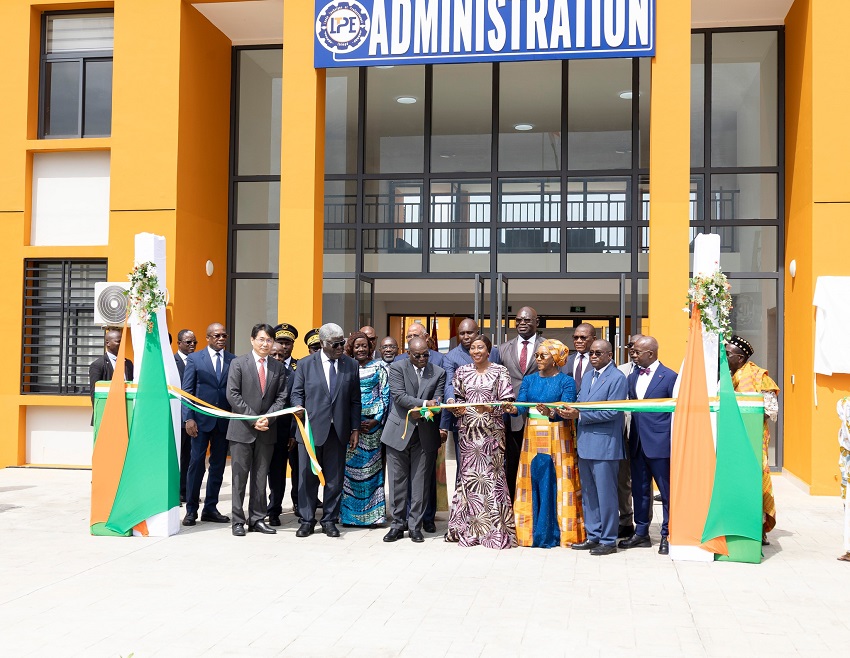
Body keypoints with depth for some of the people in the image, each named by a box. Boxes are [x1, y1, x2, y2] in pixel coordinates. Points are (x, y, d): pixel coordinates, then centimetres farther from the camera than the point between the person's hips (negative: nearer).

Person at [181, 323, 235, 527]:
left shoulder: (233, 361, 7)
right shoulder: (194, 359, 2)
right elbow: (187, 391, 0)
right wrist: (188, 418, -9)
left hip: (224, 421, 2)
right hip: (201, 419, -2)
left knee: (218, 465, 7)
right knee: (196, 463, -1)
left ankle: (210, 509, 17)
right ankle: (191, 510, 9)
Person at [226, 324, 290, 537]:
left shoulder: (278, 368, 9)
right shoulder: (238, 363, 0)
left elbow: (281, 397, 6)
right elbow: (233, 395, -7)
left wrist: (268, 418, -11)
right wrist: (253, 419, -13)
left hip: (267, 430, 3)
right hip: (242, 429, -3)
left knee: (261, 477, 8)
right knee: (240, 476, 1)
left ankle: (257, 519, 15)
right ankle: (238, 521, 8)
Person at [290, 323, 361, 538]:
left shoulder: (351, 365, 6)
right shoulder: (305, 364, 2)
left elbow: (355, 400, 7)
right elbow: (296, 393, 5)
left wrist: (355, 429, 4)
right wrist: (298, 407, -17)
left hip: (338, 431, 1)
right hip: (311, 429, -1)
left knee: (335, 478, 6)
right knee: (307, 477, 4)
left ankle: (330, 520, 17)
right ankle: (307, 520, 15)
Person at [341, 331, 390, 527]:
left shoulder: (378, 368, 7)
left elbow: (385, 394, 4)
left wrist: (377, 419, -6)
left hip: (373, 422, -1)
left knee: (372, 467, 0)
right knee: (349, 466, -1)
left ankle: (372, 513, 5)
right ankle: (348, 513, 5)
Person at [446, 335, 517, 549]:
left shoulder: (499, 371, 1)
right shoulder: (461, 372, 10)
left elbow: (508, 401, -2)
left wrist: (490, 407, -18)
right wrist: (457, 409, -4)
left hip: (492, 430, -3)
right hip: (468, 430, 3)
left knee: (491, 474, -4)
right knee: (468, 474, 2)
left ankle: (495, 528, 3)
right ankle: (469, 528, 10)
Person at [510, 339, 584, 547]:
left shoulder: (566, 381, -2)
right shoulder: (529, 380, 11)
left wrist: (551, 413, -35)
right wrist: (513, 409, -25)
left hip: (557, 438, -4)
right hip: (532, 437, 4)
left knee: (555, 483, -2)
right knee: (532, 482, 4)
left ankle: (556, 532, 6)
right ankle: (532, 532, 12)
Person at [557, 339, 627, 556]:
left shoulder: (617, 378, -9)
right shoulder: (588, 376, 16)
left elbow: (612, 412, -17)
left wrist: (579, 415, -18)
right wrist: (568, 411, -4)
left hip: (605, 445, -8)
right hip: (585, 443, 8)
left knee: (605, 494, -1)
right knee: (588, 494, 14)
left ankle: (608, 540, 8)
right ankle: (593, 536, 24)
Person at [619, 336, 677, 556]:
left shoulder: (669, 376, -5)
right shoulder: (632, 377, 12)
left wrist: (674, 443, -9)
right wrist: (631, 437, 10)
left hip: (659, 443, -6)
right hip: (637, 442, 6)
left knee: (667, 491, 3)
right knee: (639, 490, 12)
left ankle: (667, 536, 11)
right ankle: (641, 533, 23)